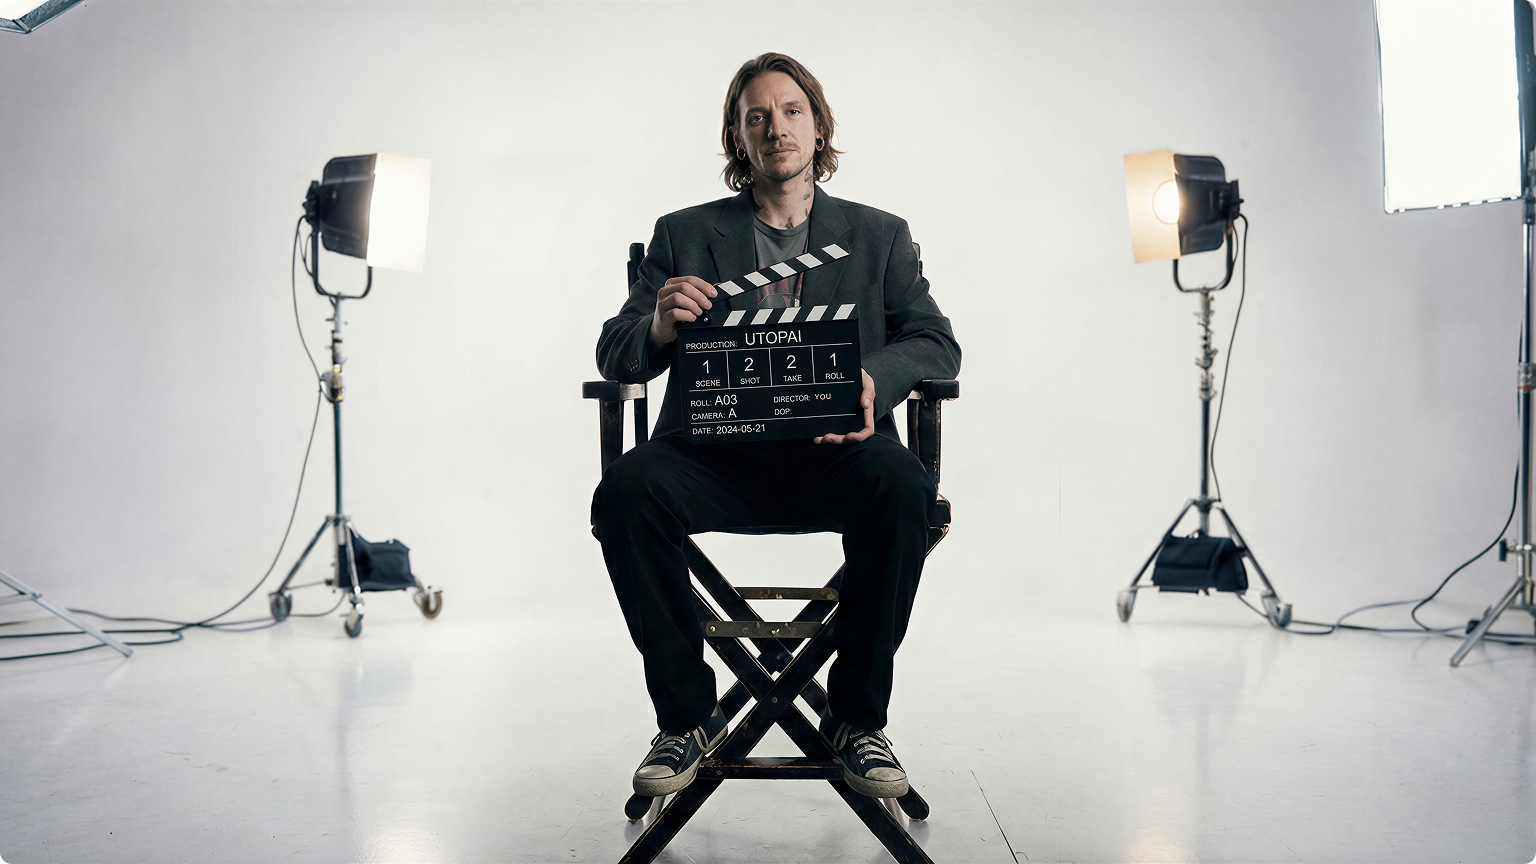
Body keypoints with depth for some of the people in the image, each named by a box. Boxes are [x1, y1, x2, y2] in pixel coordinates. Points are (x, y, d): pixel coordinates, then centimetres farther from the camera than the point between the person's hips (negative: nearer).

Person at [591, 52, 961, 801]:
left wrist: (872, 376, -16)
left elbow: (935, 343, 7)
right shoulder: (684, 235, 17)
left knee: (904, 486, -33)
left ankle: (857, 717, -13)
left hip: (832, 451, 0)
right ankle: (687, 715, -11)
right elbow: (613, 353, 9)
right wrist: (659, 326, -16)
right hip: (714, 451, 1)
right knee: (625, 489, -30)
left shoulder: (879, 236, 19)